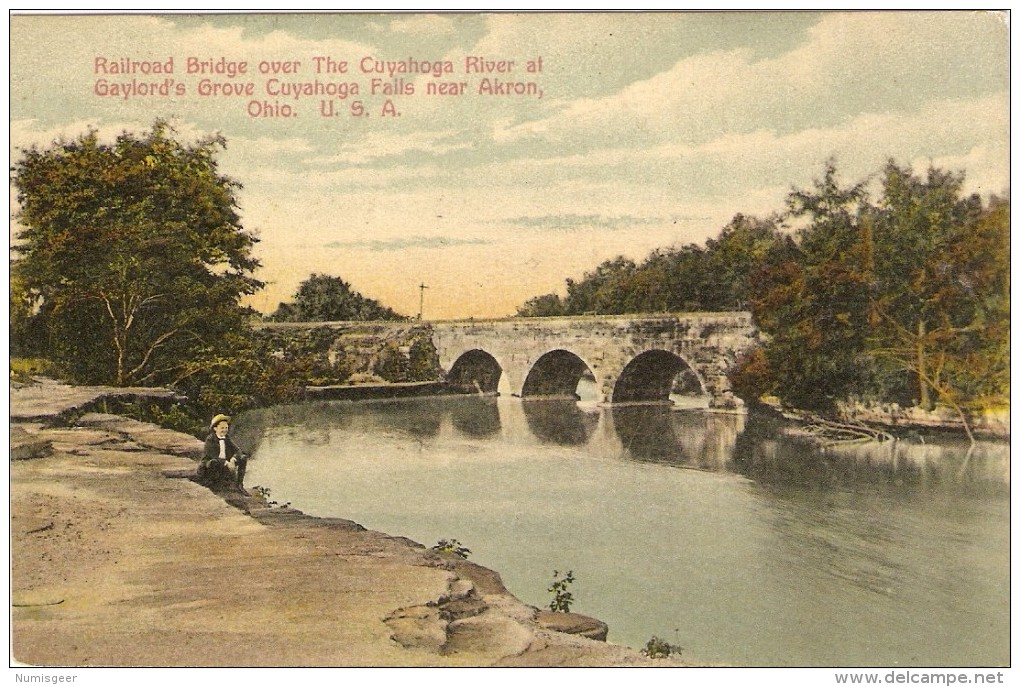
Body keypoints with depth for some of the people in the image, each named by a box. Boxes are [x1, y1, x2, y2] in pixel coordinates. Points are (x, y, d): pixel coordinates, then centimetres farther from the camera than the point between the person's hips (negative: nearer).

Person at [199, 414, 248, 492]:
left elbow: (238, 451, -3)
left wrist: (233, 460, -25)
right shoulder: (210, 440, -12)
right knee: (214, 462, -40)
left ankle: (239, 484, -9)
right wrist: (226, 463, -35)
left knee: (243, 458, -10)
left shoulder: (227, 439, 6)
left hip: (226, 464, 6)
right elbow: (213, 456, -24)